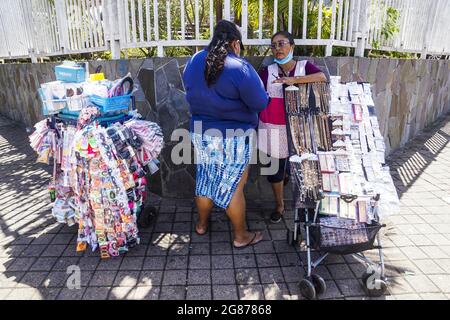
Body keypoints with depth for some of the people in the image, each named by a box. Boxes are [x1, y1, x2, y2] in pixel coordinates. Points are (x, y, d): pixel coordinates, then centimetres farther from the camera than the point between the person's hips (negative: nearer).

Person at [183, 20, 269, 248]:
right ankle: (241, 236, 23)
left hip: (200, 133, 6)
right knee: (233, 187, 6)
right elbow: (261, 103, -15)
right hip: (233, 138, -6)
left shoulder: (193, 62, 2)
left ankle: (202, 224, 39)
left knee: (205, 179, 21)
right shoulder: (240, 68, -20)